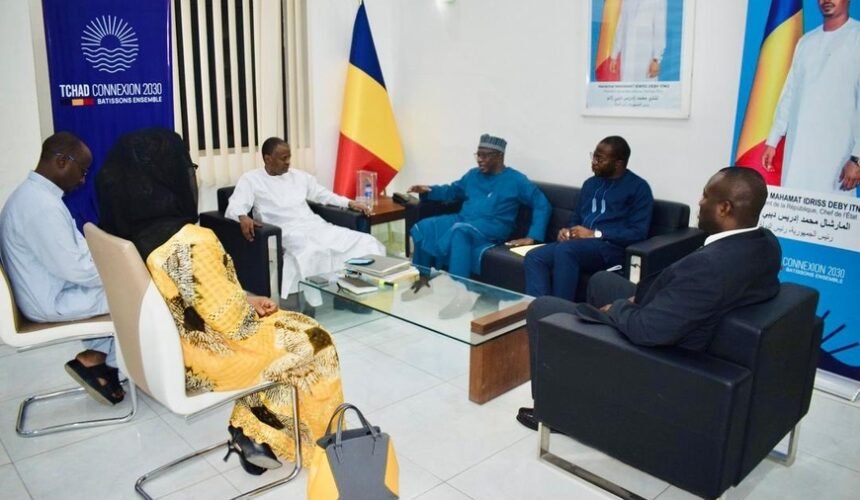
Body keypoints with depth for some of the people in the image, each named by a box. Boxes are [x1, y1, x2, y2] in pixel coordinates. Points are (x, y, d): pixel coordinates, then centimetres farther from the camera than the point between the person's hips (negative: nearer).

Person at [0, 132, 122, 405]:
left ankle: (97, 359, 10)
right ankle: (95, 361, 7)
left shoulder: (33, 193, 8)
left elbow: (74, 250, 13)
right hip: (53, 301, -10)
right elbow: (74, 268, -26)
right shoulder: (42, 204, -26)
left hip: (49, 289, 10)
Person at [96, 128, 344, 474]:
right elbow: (232, 320, -24)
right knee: (311, 340, 11)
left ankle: (250, 430, 25)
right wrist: (254, 307, -3)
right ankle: (266, 440, 25)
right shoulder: (191, 242, -31)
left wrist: (247, 301, 6)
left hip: (164, 352, 8)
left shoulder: (128, 232, -4)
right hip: (197, 363, -8)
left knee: (283, 325, 23)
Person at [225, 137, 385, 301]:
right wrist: (243, 217, -31)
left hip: (316, 226, 6)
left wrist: (350, 203, 14)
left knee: (365, 242, -16)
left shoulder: (300, 176, 21)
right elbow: (233, 208, -6)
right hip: (288, 232, -6)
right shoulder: (250, 179, 6)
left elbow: (324, 195, 29)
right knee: (313, 252, -42)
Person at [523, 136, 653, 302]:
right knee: (534, 257, -20)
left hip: (610, 247, -6)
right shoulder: (590, 183, 21)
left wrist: (595, 234, -14)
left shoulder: (638, 187, 0)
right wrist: (567, 231, 2)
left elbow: (639, 233, -9)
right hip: (580, 244, 7)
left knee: (565, 250, -36)